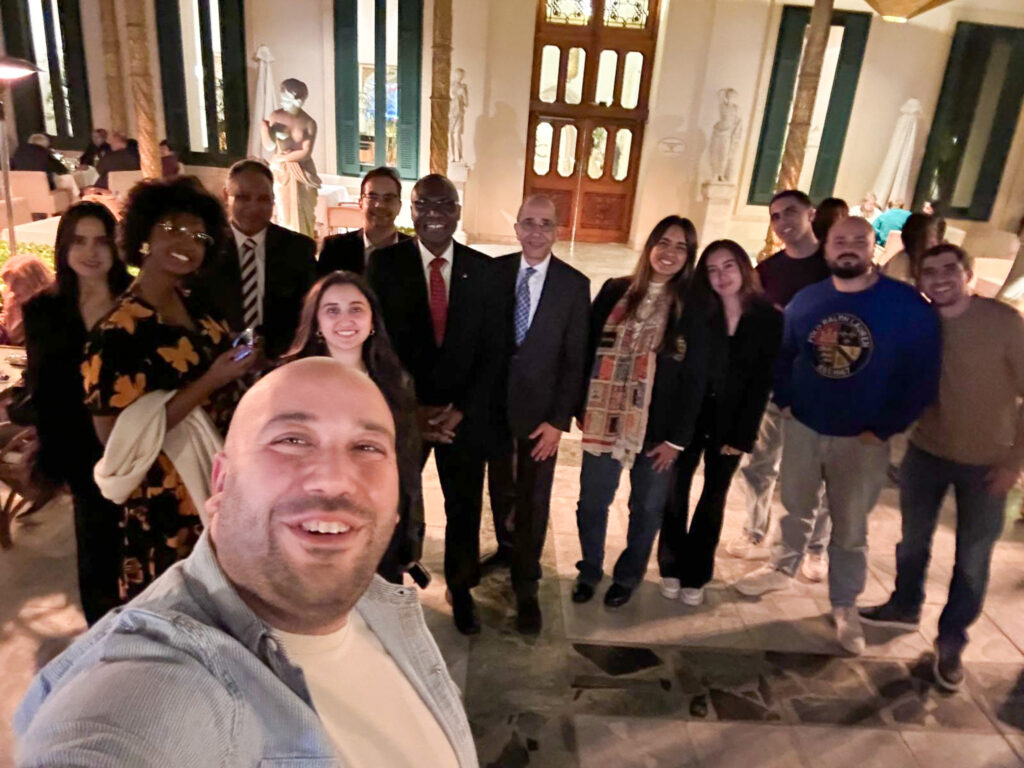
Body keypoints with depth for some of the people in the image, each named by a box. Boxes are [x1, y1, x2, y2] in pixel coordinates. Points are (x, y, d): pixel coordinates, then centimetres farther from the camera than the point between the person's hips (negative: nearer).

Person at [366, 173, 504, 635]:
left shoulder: (482, 269, -2)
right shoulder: (384, 264, -5)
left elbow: (492, 348, -2)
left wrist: (462, 409, -11)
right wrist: (410, 409, -14)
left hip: (464, 413, 1)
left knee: (464, 508, 15)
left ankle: (461, 589, 37)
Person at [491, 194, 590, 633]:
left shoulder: (574, 285, -8)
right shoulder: (494, 272, -3)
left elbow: (576, 360, -7)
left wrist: (559, 420, -10)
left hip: (540, 411, -2)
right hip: (494, 404, 2)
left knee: (533, 500, 8)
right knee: (501, 490, 18)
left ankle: (525, 586, 26)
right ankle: (508, 553, 44)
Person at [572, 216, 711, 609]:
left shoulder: (693, 309, -4)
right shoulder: (614, 291, 0)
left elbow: (695, 379, -4)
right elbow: (586, 349, 2)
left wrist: (677, 437, -7)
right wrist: (581, 406, -4)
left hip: (658, 428, -1)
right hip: (605, 420, 1)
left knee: (646, 507, 14)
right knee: (592, 502, 11)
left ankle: (628, 575, 38)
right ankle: (589, 569, 36)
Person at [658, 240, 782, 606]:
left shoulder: (769, 318, -6)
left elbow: (762, 382, -5)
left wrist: (743, 435, -8)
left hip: (730, 423, 0)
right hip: (689, 415, 0)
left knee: (713, 498, 12)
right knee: (676, 491, 7)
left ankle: (695, 574, 27)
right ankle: (672, 567, 26)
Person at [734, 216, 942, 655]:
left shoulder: (907, 305, -12)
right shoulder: (806, 300, 1)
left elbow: (923, 377, -11)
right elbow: (783, 354, 13)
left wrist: (883, 429, -13)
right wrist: (784, 401, 2)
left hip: (862, 439, -3)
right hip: (803, 428, 3)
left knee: (850, 527, 11)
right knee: (796, 508, 20)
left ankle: (845, 605, 29)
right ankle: (782, 569, 42)